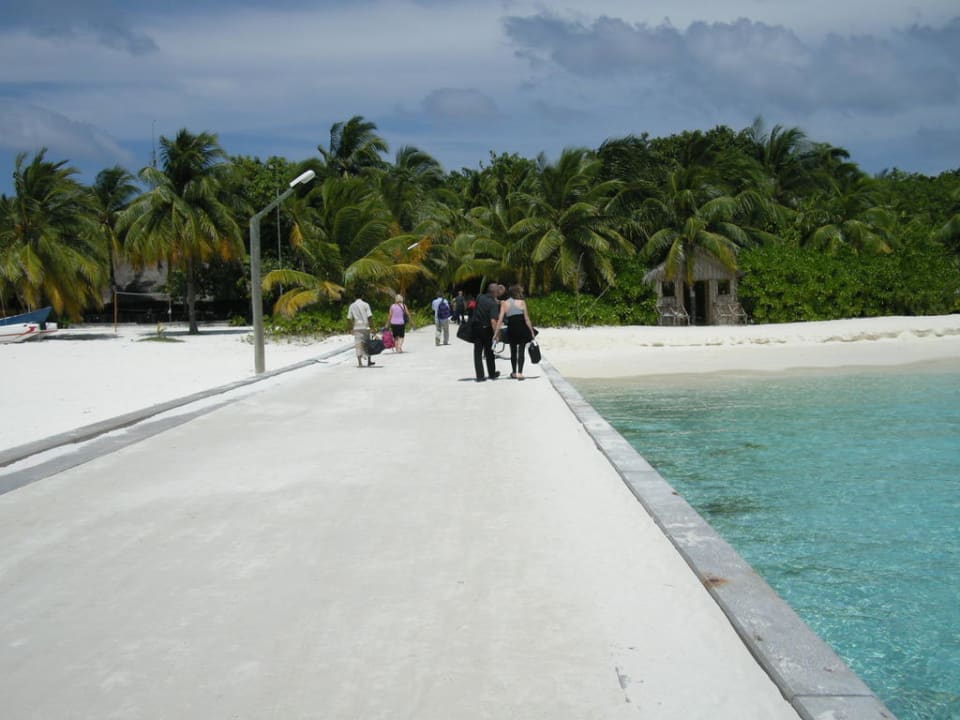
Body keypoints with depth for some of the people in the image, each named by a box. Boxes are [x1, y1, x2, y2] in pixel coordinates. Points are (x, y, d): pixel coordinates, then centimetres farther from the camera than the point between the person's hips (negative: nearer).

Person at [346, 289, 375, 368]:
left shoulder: (352, 306, 3)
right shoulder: (365, 305, -4)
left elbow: (349, 318, 2)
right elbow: (370, 316, -9)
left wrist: (351, 327, 10)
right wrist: (370, 325, -1)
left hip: (357, 327, 1)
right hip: (365, 326, -1)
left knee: (358, 344, -1)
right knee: (367, 344, 13)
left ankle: (360, 362, -10)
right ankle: (369, 361, 21)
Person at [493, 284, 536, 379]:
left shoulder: (504, 303, 2)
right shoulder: (522, 302, -4)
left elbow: (500, 319, -4)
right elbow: (527, 319, -6)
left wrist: (496, 333, -3)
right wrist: (532, 332, 0)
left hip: (511, 329, 2)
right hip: (522, 328, -2)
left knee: (513, 351, 18)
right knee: (521, 350, 0)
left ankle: (514, 372, 27)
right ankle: (520, 373, -11)